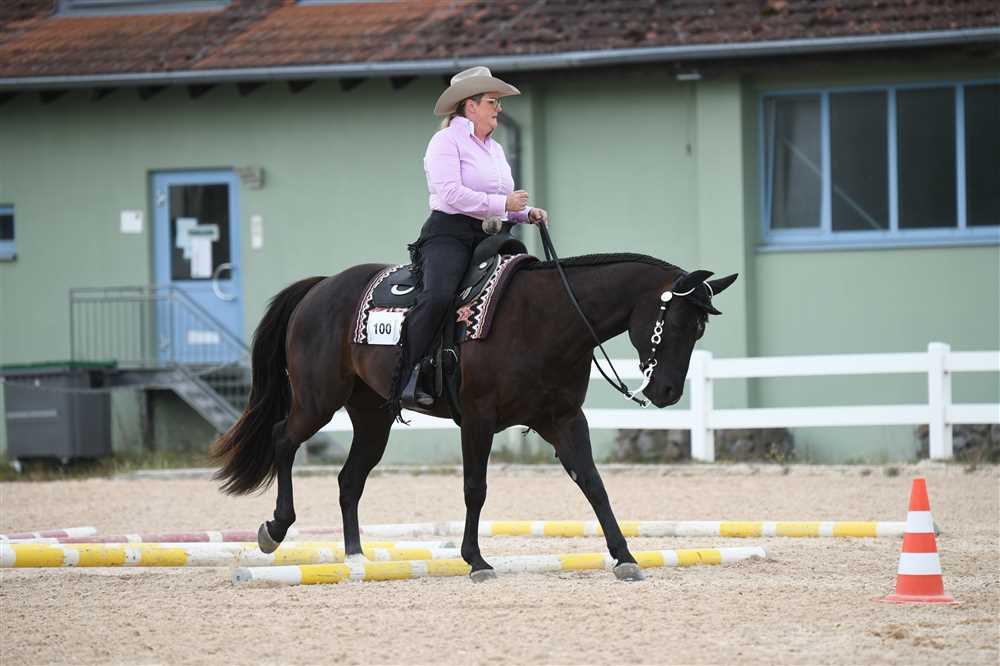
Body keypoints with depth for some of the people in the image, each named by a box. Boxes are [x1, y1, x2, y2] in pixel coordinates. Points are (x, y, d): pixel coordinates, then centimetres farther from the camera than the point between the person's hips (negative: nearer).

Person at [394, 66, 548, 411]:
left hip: (490, 239, 8)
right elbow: (451, 193, -16)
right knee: (438, 296, -33)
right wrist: (501, 204, -15)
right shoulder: (447, 141, -2)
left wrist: (527, 213, 9)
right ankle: (408, 374, -27)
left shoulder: (495, 149, 24)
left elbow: (506, 204, 31)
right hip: (449, 233, -8)